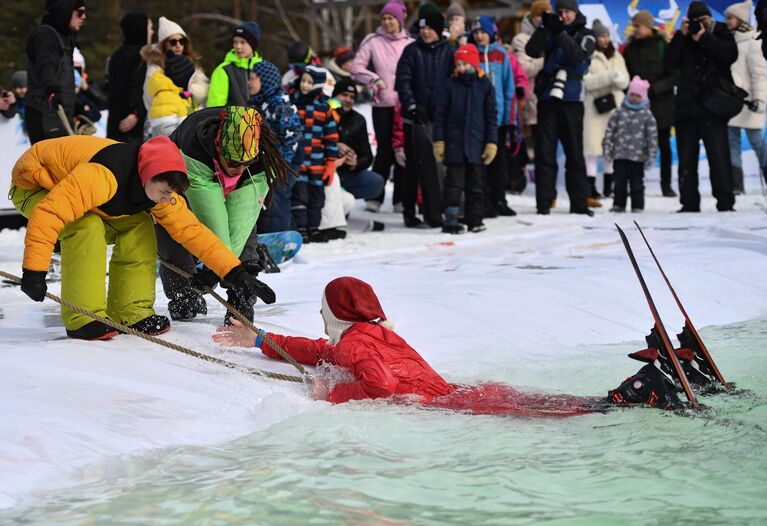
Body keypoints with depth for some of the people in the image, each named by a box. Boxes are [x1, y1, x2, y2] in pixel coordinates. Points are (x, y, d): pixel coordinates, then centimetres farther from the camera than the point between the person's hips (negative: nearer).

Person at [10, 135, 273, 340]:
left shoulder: (159, 189, -15)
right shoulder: (103, 175, -41)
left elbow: (191, 229, -9)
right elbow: (48, 212, -42)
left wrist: (235, 272, -14)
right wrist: (34, 269, -41)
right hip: (34, 187, -7)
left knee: (137, 228, -9)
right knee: (87, 227, -32)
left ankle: (130, 312, -2)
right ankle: (82, 318, -24)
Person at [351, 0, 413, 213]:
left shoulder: (410, 43, 5)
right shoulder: (373, 41, 3)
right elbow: (356, 68, 2)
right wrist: (375, 79, -9)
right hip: (383, 105, -1)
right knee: (385, 150, -3)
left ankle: (400, 199, 11)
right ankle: (374, 197, 9)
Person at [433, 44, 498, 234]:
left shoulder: (485, 85, 4)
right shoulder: (450, 85, 2)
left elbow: (491, 116, 6)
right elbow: (440, 114, 4)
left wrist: (491, 142, 0)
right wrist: (439, 140, -3)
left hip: (477, 143, 1)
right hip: (454, 143, -1)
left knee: (476, 183, 8)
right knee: (454, 183, -3)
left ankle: (475, 220, 15)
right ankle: (451, 220, -1)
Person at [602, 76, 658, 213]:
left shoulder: (647, 115, 0)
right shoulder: (620, 112, 4)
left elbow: (652, 136, -2)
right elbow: (610, 130, 6)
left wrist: (651, 155, -7)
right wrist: (607, 149, 1)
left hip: (638, 156, -2)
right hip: (620, 154, 2)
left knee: (636, 182, 3)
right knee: (619, 181, 7)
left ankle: (637, 206, 10)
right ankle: (619, 205, 15)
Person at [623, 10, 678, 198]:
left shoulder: (663, 46, -5)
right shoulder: (630, 49, 5)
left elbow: (674, 76, -7)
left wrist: (655, 88, -16)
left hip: (661, 104, -2)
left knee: (664, 145, 6)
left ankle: (666, 185, 15)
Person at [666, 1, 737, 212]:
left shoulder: (721, 34, 8)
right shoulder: (685, 39, 14)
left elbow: (730, 54, -11)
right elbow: (671, 62, 1)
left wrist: (704, 38, -12)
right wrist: (681, 35, -6)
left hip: (712, 106, -4)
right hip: (687, 106, 4)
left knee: (719, 155, -11)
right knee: (686, 158, 5)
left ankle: (725, 203, -9)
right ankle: (689, 203, 11)